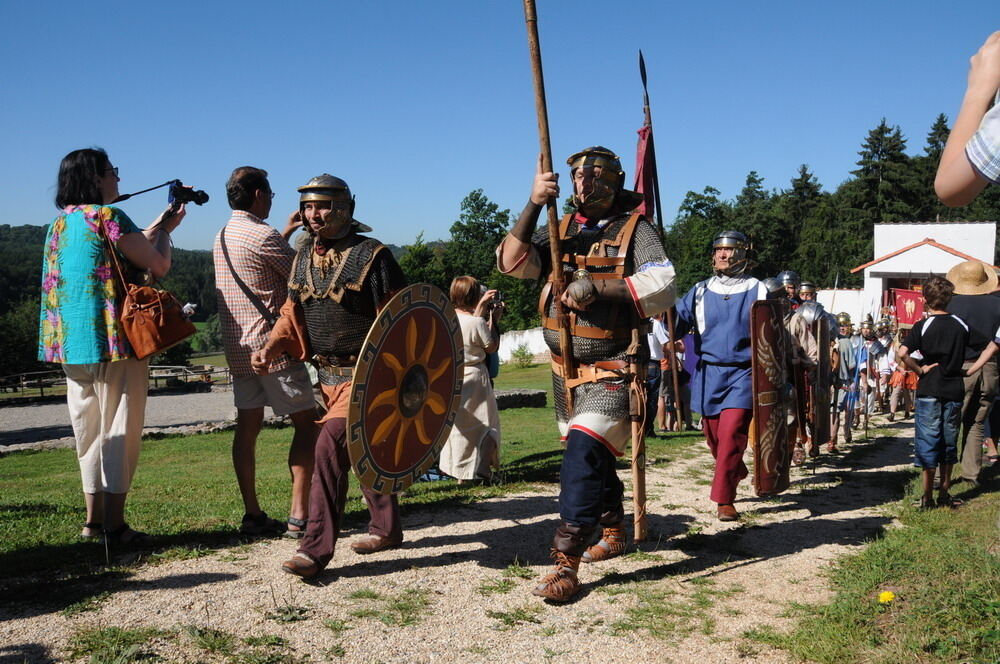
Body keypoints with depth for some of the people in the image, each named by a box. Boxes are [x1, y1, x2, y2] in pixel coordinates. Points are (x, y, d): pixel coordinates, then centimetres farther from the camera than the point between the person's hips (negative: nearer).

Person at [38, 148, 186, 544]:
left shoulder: (60, 223, 14)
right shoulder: (107, 217, -10)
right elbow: (159, 265, -8)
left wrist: (159, 226, 24)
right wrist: (165, 231, 10)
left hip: (69, 345, 8)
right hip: (112, 341, -8)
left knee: (89, 431, 14)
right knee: (119, 431, -2)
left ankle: (94, 519, 19)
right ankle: (114, 525, 0)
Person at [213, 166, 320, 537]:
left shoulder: (222, 237, 13)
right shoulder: (262, 235, -14)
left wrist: (287, 233, 29)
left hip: (238, 348, 9)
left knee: (247, 427, 8)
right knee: (307, 423, -1)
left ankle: (252, 515, 11)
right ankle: (299, 516, -4)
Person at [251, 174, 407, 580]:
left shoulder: (372, 255, -12)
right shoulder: (304, 256, 9)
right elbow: (293, 313, 14)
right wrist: (270, 348, -3)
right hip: (327, 374, 8)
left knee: (331, 445, -20)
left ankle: (316, 548, -14)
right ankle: (386, 528, 35)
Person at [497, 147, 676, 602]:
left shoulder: (634, 230, -3)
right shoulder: (559, 230, 10)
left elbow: (661, 286, -18)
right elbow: (512, 262, -5)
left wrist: (596, 286, -25)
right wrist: (533, 204, -16)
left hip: (611, 371, -6)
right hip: (565, 370, 6)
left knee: (584, 453, -19)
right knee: (591, 456, 19)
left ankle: (566, 562, -17)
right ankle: (614, 532, 40)